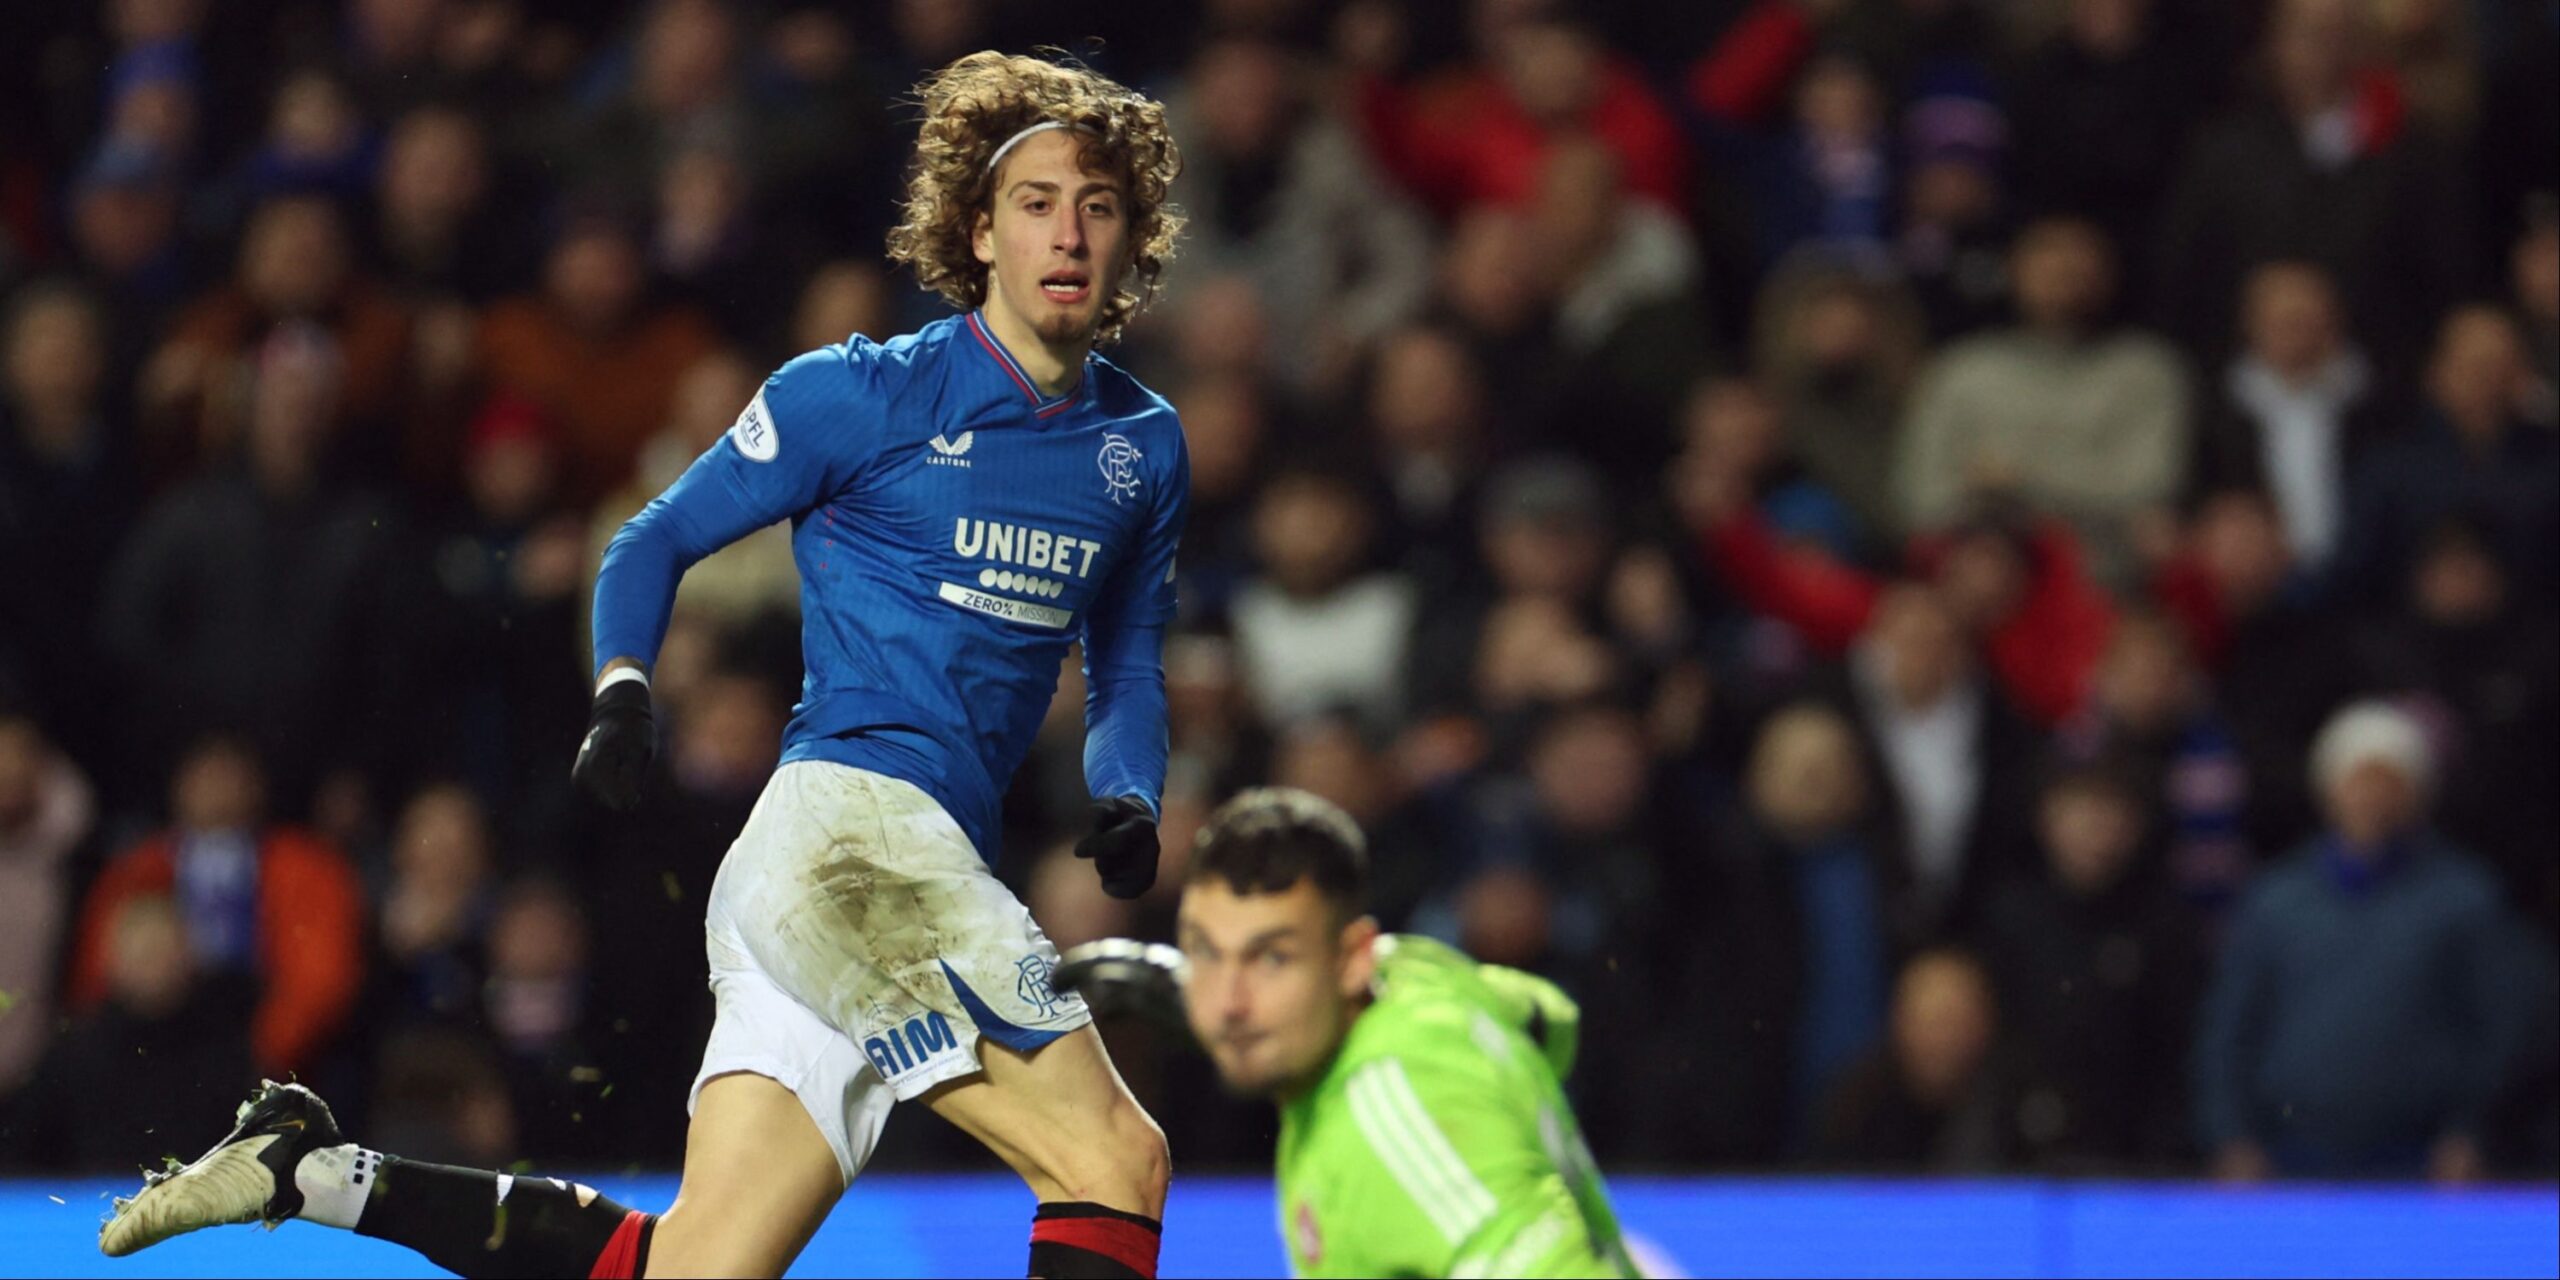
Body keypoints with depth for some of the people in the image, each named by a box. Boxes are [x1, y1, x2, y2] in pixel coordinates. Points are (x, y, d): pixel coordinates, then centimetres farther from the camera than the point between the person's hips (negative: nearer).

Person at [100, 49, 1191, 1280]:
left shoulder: (1143, 445, 16)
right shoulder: (860, 395, 0)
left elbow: (1127, 660, 27)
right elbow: (655, 543, 9)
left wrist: (1126, 798, 6)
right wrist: (623, 691, -10)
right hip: (842, 820, -7)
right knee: (1114, 1164, -20)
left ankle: (313, 1168, 9)